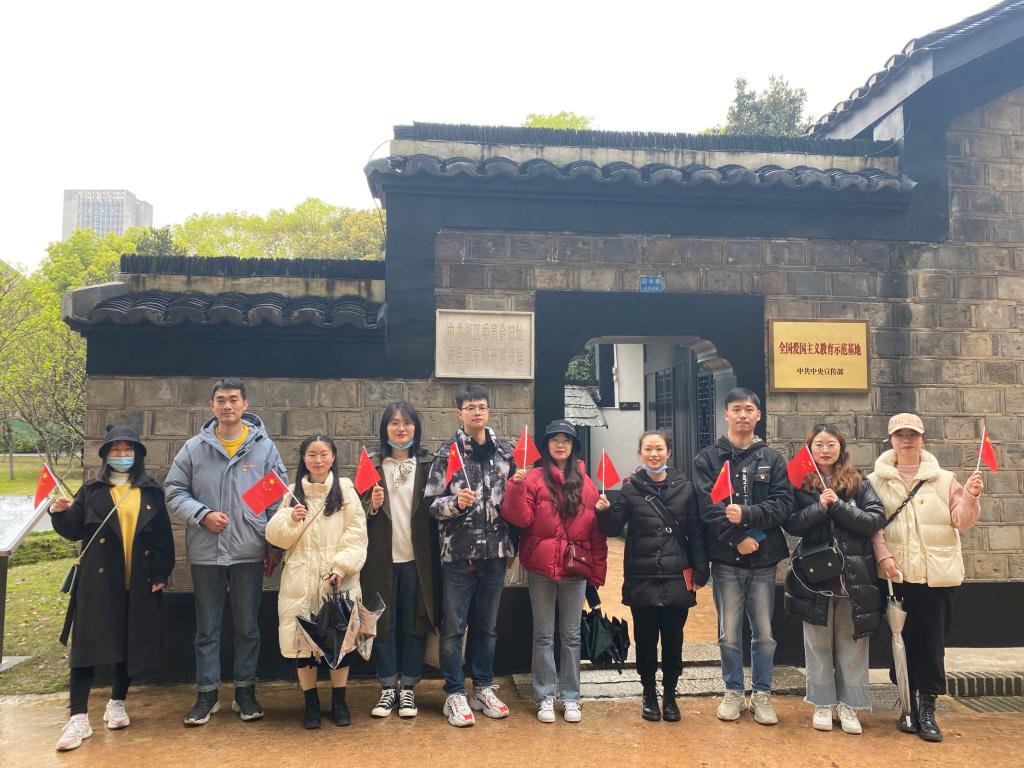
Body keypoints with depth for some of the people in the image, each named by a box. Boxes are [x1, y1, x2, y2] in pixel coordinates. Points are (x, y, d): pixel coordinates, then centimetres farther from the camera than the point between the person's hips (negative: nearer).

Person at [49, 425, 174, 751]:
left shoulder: (152, 492, 8)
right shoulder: (91, 491, 7)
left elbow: (164, 536, 6)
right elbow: (74, 531, 4)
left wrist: (162, 574, 1)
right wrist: (61, 514, -16)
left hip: (139, 583, 1)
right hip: (98, 580, -1)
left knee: (132, 644, 8)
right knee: (88, 643, -4)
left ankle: (117, 704, 26)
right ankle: (79, 718, 0)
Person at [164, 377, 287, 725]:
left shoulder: (264, 447, 1)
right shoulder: (194, 448, 1)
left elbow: (278, 498, 3)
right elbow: (175, 491, 4)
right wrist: (202, 514, -13)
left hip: (249, 552, 0)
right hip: (205, 552, 0)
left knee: (248, 627, 10)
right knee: (207, 628, 11)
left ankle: (245, 691, 24)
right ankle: (207, 693, 23)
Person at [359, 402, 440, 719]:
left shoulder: (428, 464, 3)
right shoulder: (372, 464, 4)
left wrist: (435, 556, -10)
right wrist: (373, 505, -16)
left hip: (417, 557, 0)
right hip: (382, 557, 0)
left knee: (415, 623, 7)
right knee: (384, 623, 6)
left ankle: (407, 688, 20)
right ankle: (387, 688, 20)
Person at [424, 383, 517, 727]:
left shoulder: (505, 452, 6)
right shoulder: (447, 453, -4)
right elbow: (432, 504, -5)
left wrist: (511, 545, 9)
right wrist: (456, 502, -24)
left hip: (495, 553, 3)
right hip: (458, 553, -3)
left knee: (487, 625, 14)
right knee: (454, 627, 5)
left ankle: (483, 688, 28)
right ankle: (455, 695, 18)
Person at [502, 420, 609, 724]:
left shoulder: (585, 483, 6)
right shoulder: (533, 479, -1)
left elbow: (595, 530, 6)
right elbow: (521, 519, -9)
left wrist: (598, 570, 3)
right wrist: (516, 488, -24)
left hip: (575, 568, 2)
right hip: (541, 567, -2)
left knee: (571, 635, 11)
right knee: (543, 635, 8)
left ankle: (570, 697, 22)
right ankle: (545, 697, 19)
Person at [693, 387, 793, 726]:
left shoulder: (772, 459, 7)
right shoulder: (708, 459, 2)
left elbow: (784, 504, -3)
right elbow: (708, 506, -8)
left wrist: (746, 514, -17)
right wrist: (738, 539, -16)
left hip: (764, 559, 1)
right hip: (726, 559, -1)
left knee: (764, 632, 8)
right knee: (729, 632, 8)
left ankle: (761, 694, 24)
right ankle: (733, 692, 24)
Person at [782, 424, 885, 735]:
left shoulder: (859, 484, 5)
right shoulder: (799, 485, 3)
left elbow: (876, 520, -7)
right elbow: (791, 524, -7)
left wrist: (837, 506, -14)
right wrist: (819, 506, -18)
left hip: (854, 577, 1)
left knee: (852, 643, 8)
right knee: (818, 644, 8)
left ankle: (848, 705, 21)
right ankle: (823, 704, 21)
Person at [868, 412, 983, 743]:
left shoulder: (944, 479, 6)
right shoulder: (877, 481, 4)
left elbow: (961, 521, 1)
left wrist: (970, 497, -16)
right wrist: (883, 555, -14)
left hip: (937, 574, 0)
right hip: (897, 574, 0)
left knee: (932, 642, 2)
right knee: (902, 639, 7)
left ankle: (927, 708, 13)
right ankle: (909, 705, 20)